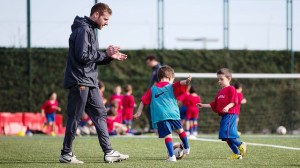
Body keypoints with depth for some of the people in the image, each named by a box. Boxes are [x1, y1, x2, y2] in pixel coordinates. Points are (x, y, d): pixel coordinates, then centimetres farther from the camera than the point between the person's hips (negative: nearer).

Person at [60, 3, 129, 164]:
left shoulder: (90, 30, 17)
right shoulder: (83, 30, -13)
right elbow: (83, 56, -21)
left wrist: (111, 57, 6)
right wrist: (105, 54, -13)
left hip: (89, 82, 10)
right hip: (80, 81, -10)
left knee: (100, 114, 7)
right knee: (75, 118, -3)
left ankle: (108, 152, 7)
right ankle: (66, 154, 5)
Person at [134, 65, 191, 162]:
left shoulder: (152, 89, 16)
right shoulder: (172, 87, 10)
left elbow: (143, 100, 13)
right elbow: (180, 84, -10)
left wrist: (139, 112, 18)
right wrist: (186, 81, -29)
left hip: (160, 117, 0)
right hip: (173, 114, 0)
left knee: (167, 135, -3)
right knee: (179, 130, 21)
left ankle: (172, 156, -14)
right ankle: (186, 148, 38)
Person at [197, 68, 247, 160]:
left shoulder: (231, 89, -4)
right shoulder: (220, 92, 22)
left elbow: (234, 102, -14)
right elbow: (214, 104, 22)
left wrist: (227, 107, -29)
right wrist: (203, 105, 18)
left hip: (230, 114, -9)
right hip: (224, 115, 9)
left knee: (226, 133, -20)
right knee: (227, 137, 6)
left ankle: (241, 145, -9)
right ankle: (237, 153, 9)